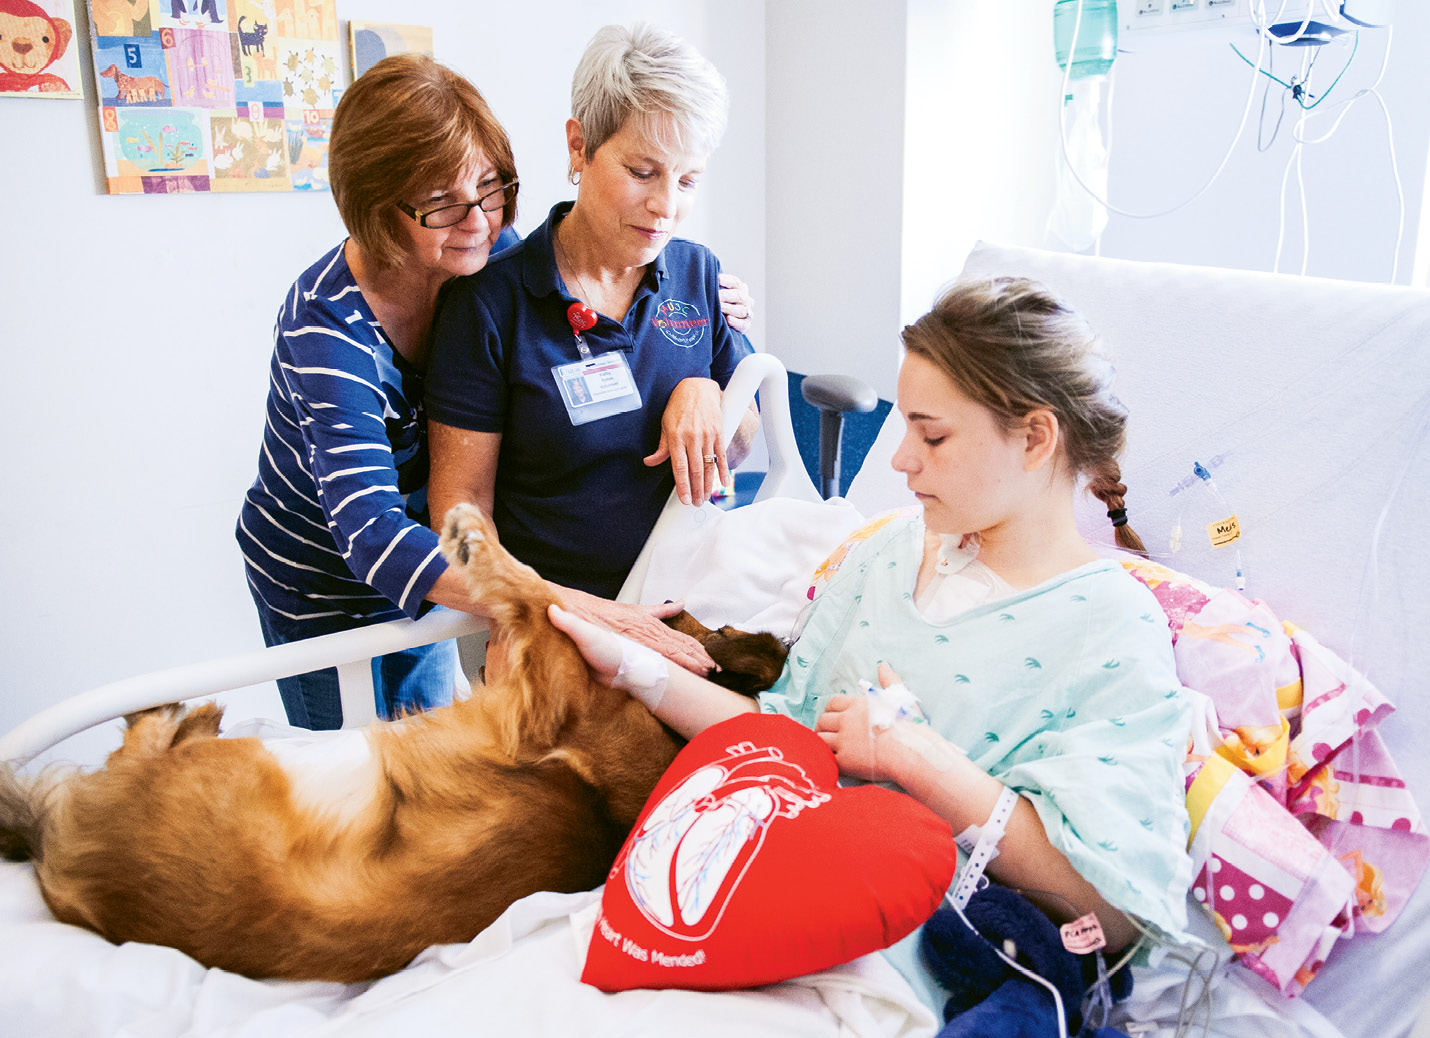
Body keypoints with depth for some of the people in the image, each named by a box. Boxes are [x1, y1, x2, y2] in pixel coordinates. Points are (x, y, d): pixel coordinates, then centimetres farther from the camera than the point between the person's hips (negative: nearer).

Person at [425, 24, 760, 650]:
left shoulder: (699, 275, 7)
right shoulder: (491, 298, -8)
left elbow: (741, 447, 15)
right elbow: (461, 499, -9)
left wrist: (705, 394, -7)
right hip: (557, 614, -4)